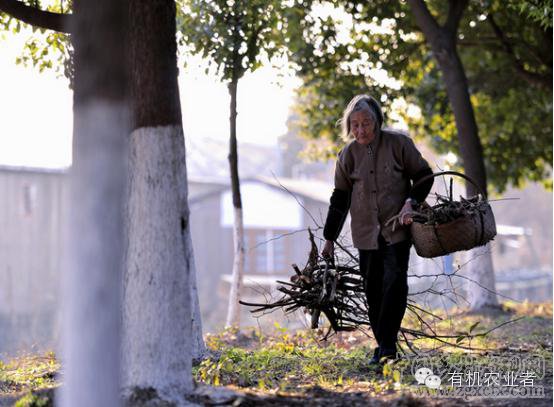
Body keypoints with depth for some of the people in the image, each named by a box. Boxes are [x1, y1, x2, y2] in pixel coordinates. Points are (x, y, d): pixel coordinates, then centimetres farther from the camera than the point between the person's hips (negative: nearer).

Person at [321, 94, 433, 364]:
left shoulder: (398, 143, -4)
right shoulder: (348, 155, 4)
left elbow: (424, 175, 5)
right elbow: (340, 198, 12)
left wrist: (411, 202, -13)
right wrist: (329, 239, 14)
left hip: (398, 229, -3)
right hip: (366, 233, 3)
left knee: (394, 282, -16)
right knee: (373, 289, 3)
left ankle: (387, 344, -16)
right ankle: (383, 345, 10)